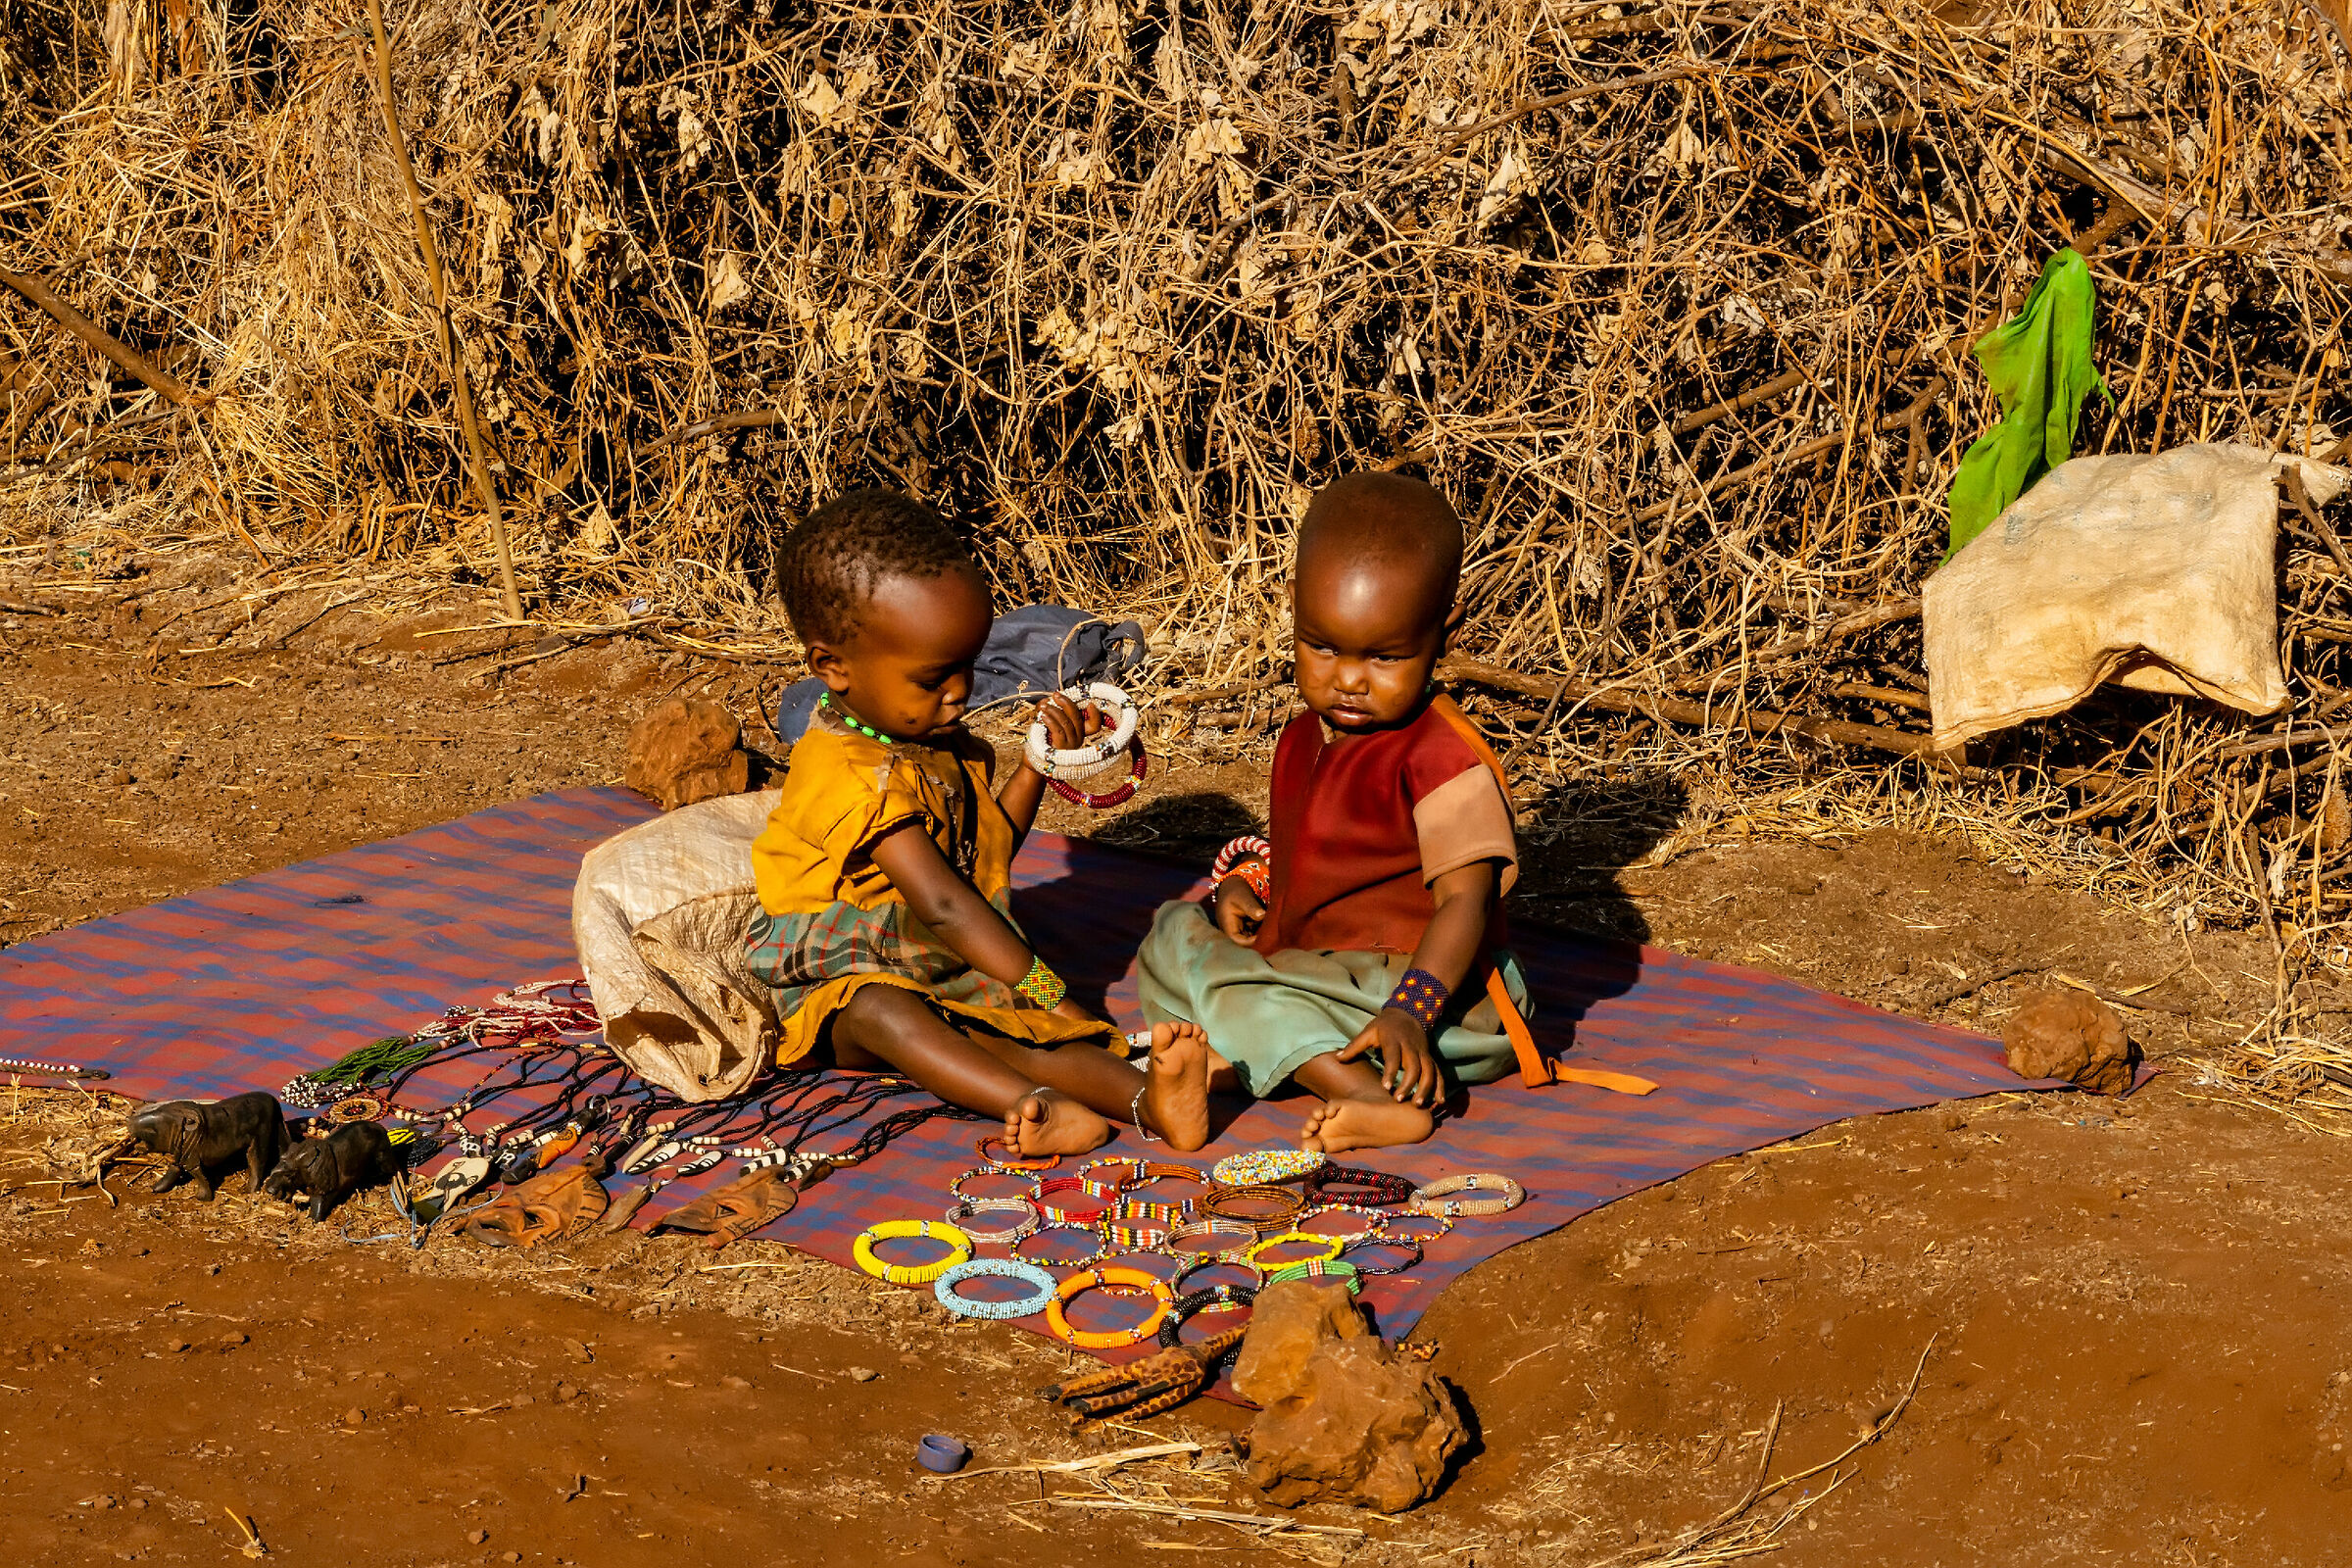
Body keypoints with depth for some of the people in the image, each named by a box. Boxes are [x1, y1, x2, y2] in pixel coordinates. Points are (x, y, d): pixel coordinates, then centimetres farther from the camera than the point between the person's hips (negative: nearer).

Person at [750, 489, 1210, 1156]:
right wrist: (1044, 989, -25)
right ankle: (1037, 1107, -62)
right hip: (837, 992, -7)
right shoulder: (846, 774, -21)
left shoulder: (936, 739, 10)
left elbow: (989, 847, 24)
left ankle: (1147, 1100, -53)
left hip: (953, 977, 7)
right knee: (880, 1012, -41)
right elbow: (942, 905, -26)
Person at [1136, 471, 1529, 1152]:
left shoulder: (1444, 761, -19)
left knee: (1243, 996, -29)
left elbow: (1465, 903, -26)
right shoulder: (1305, 741, 9)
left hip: (1431, 985, -10)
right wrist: (1245, 886, 2)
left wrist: (1407, 1013, -40)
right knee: (1176, 935, 7)